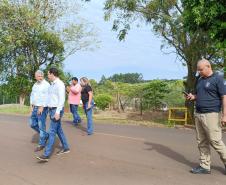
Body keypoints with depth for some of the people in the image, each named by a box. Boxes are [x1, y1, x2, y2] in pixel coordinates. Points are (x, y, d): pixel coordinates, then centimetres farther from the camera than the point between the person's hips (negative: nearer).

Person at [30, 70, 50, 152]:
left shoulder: (46, 85, -13)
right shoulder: (35, 85, 13)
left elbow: (47, 98, -20)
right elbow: (32, 95, 17)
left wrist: (41, 107, -23)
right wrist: (31, 105, 6)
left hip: (42, 108, -8)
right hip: (35, 108, 8)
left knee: (41, 126, -2)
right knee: (33, 124, 13)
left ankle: (41, 144, 10)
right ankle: (45, 135, 28)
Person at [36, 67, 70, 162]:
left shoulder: (60, 84, -17)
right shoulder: (52, 84, 14)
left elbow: (62, 99, -22)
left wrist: (57, 112, -27)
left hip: (57, 111, -10)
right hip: (52, 110, 10)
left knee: (52, 132, -11)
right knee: (59, 130, 15)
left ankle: (46, 155, -10)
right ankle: (66, 148, 28)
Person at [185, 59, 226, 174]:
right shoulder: (199, 80, 15)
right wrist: (192, 97, 2)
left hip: (211, 115, -7)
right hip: (198, 114, 7)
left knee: (215, 141, -5)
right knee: (202, 142, 8)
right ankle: (205, 166, 15)